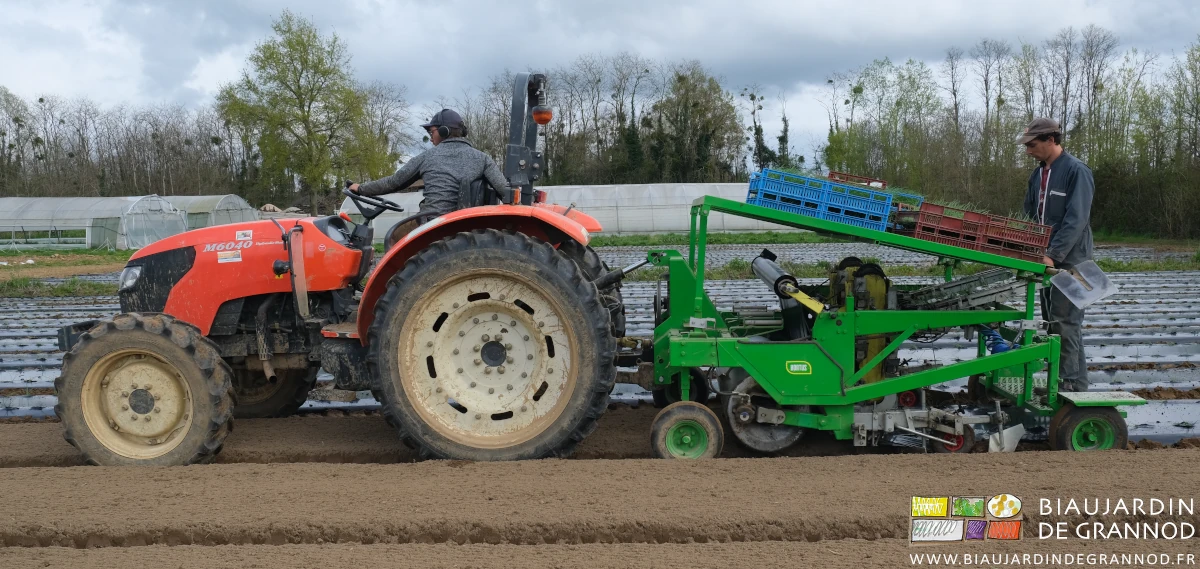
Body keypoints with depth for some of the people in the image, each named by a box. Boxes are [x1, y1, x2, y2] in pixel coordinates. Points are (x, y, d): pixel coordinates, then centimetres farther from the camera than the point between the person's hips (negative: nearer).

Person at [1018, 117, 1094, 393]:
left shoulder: (1077, 171, -13)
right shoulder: (1039, 173, 12)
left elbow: (1076, 220, -20)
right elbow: (1030, 216, 19)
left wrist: (1053, 254, -26)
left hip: (1069, 261, -8)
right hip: (1047, 260, 8)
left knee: (1066, 323, -8)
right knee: (1052, 322, 11)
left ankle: (1074, 385, -3)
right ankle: (1057, 381, 18)